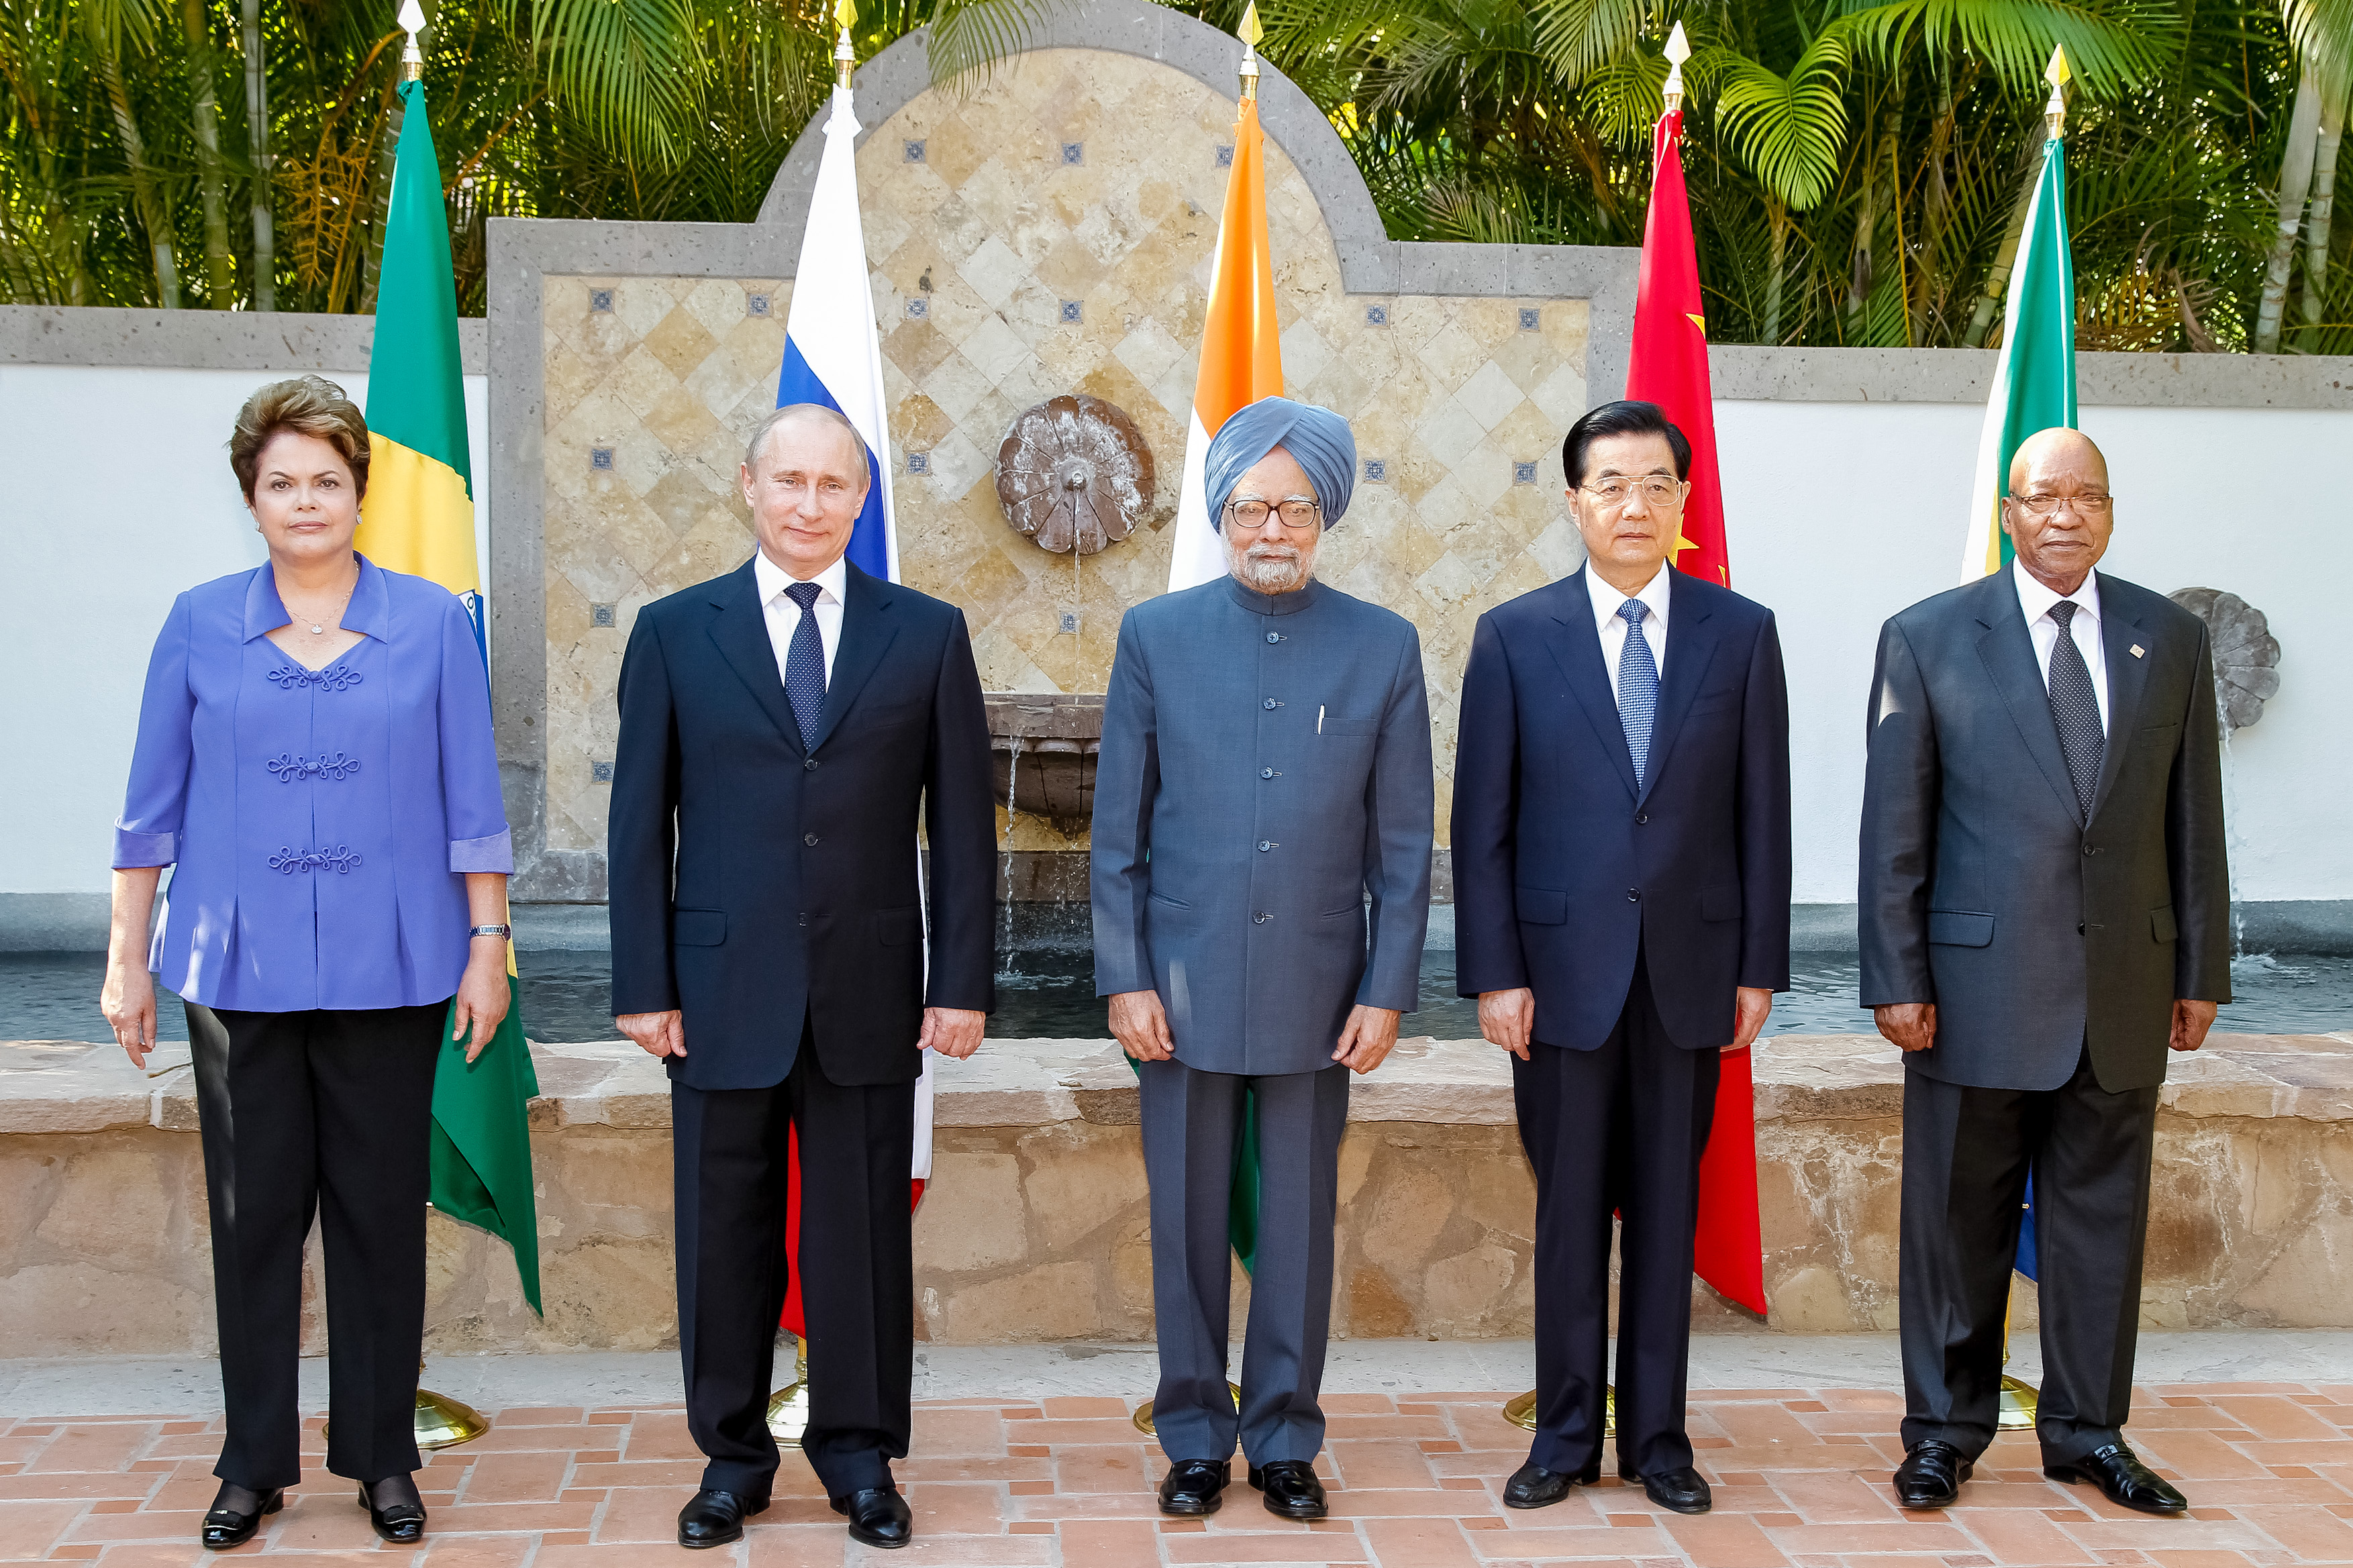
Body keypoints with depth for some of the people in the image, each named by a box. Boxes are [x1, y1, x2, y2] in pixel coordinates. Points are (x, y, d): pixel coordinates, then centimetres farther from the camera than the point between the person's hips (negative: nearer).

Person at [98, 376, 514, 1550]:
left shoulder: (433, 624, 3)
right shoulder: (199, 626, 5)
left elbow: (472, 802, 4)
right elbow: (153, 805, 8)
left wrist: (486, 946, 0)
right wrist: (128, 958, 5)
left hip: (389, 968, -1)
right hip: (239, 968, 1)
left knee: (381, 1214, 5)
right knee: (254, 1215, 6)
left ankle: (382, 1458, 18)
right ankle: (256, 1464, 19)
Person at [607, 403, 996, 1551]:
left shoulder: (927, 634, 4)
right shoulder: (674, 632, 3)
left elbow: (960, 822, 3)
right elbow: (640, 823, 3)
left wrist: (962, 982, -2)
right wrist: (643, 985, -2)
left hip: (870, 992, 0)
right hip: (722, 990, 0)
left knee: (863, 1231, 7)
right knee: (724, 1232, 8)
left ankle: (860, 1455, 23)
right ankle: (732, 1456, 24)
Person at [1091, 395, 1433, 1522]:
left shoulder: (1383, 648, 2)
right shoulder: (1155, 636, 2)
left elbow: (1404, 843, 3)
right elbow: (1118, 829, 2)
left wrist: (1387, 991, -2)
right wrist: (1125, 978, -3)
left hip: (1317, 994, 0)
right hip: (1184, 989, 0)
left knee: (1300, 1228, 9)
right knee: (1186, 1225, 8)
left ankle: (1285, 1440, 24)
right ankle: (1194, 1438, 24)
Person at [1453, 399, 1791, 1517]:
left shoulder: (1741, 634, 4)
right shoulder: (1513, 637, 0)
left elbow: (1762, 813, 5)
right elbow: (1483, 823, -1)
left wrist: (1760, 965, 1)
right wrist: (1493, 972, -6)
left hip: (1691, 966, 1)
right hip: (1563, 964, -1)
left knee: (1668, 1210, 9)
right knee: (1569, 1210, 6)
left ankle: (1658, 1434, 21)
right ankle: (1566, 1436, 19)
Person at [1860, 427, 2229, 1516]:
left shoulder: (2171, 639, 7)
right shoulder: (1928, 638, -2)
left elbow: (2192, 820, 9)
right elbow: (1893, 828, -3)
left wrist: (2200, 970, 7)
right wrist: (1896, 979, -7)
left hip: (2123, 985, 3)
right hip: (1978, 980, -3)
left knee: (2102, 1214, 11)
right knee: (1957, 1218, 7)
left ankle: (2087, 1432, 26)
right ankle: (1945, 1428, 21)